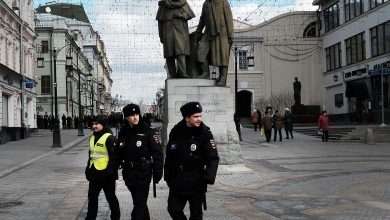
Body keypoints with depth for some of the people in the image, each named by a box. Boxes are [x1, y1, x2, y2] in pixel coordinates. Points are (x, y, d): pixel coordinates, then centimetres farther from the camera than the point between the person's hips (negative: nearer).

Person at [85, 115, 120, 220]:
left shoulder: (110, 138, -14)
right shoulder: (92, 138, 13)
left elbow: (114, 157, -18)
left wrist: (110, 171, -20)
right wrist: (88, 170, 19)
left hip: (106, 175, -8)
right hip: (94, 174, 8)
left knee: (111, 197, 5)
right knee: (92, 197, 15)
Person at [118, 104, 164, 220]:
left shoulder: (147, 132, -10)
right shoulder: (123, 133, 5)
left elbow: (157, 153, -11)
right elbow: (119, 154, 12)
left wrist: (157, 173, -13)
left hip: (143, 174, -5)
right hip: (129, 174, 5)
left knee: (139, 205, -6)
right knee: (140, 202, 19)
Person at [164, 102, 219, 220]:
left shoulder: (205, 134, -9)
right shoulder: (176, 133, 1)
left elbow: (213, 158, -13)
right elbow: (169, 157, 11)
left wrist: (209, 178, -26)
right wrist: (168, 177, 14)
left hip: (196, 183, -3)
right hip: (177, 182, 3)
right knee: (173, 209, 9)